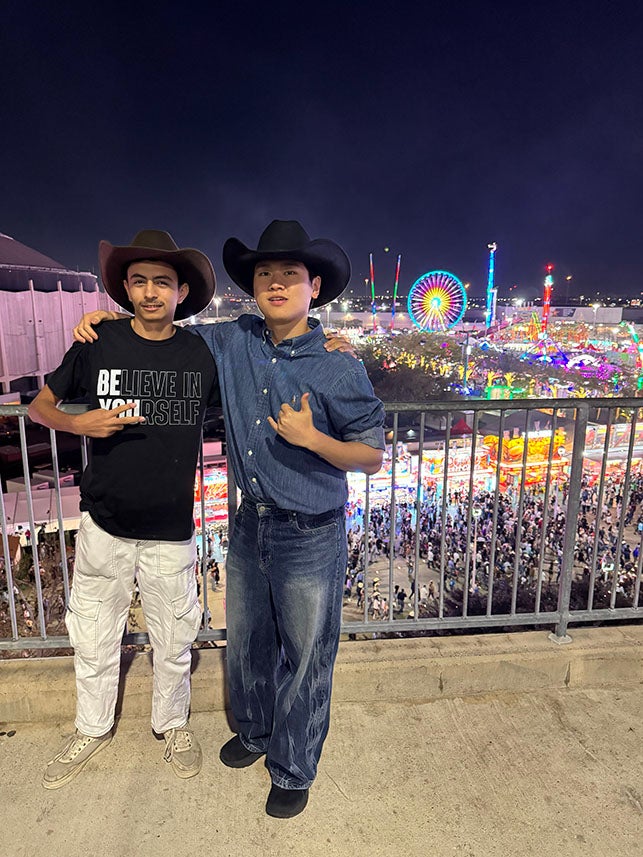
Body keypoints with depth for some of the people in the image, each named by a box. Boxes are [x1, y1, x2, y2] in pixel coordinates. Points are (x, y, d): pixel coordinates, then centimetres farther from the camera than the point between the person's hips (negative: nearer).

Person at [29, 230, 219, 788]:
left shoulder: (202, 354, -5)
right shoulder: (99, 345, -4)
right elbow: (39, 406, 8)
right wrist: (79, 423, -13)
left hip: (172, 531, 0)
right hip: (104, 523, 1)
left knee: (174, 641, 15)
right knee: (93, 637, 17)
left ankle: (173, 723, 42)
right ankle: (93, 729, 44)